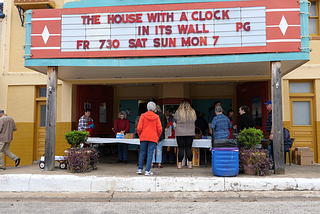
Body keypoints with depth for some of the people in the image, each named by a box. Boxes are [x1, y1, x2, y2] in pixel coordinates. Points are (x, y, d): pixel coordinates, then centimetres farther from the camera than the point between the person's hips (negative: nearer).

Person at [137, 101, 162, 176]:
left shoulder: (143, 116, -1)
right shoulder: (156, 117, 1)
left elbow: (139, 128, -5)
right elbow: (159, 129, -1)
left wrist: (140, 135, 10)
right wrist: (157, 137, 12)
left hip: (144, 137, 1)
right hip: (153, 138, 0)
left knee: (142, 153, 11)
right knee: (150, 154, 2)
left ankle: (140, 169, 16)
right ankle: (147, 171, 1)